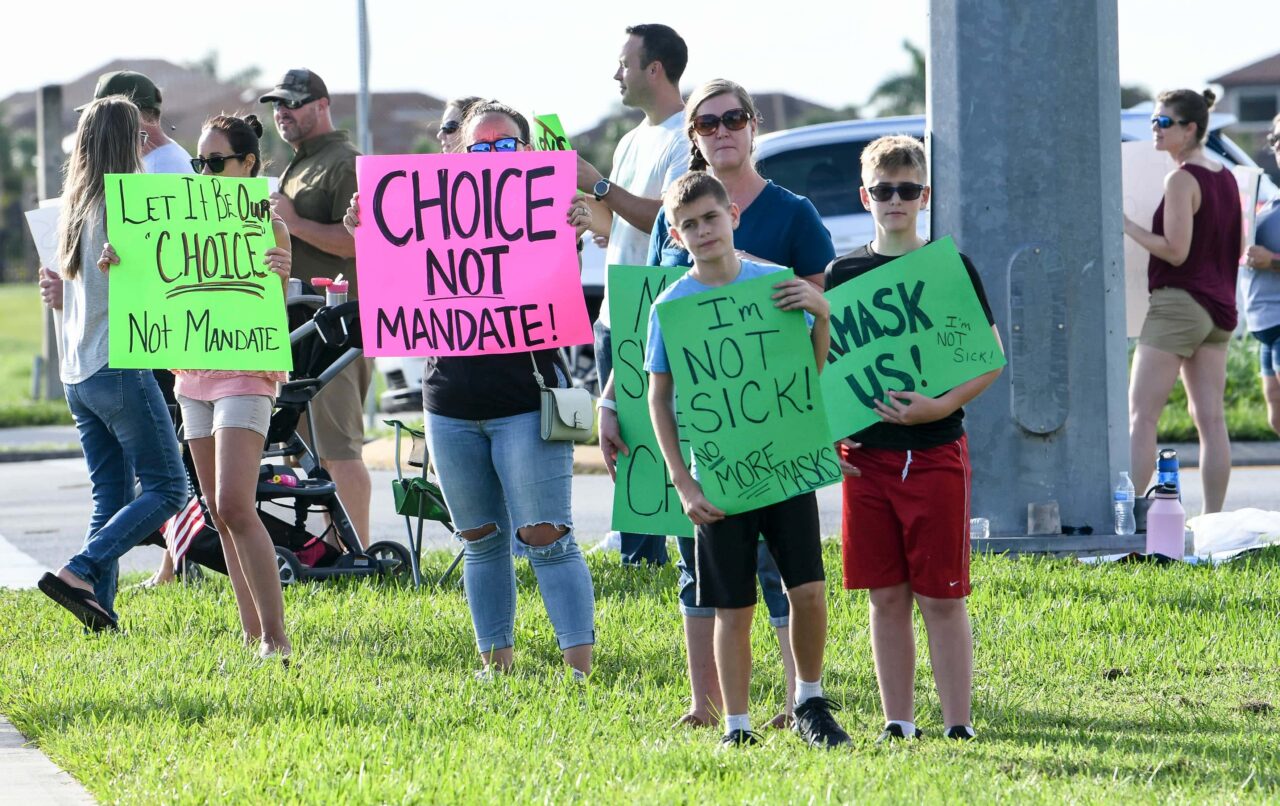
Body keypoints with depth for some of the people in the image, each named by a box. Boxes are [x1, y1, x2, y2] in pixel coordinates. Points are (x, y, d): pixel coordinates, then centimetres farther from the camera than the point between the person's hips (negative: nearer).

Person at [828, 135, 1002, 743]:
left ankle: (959, 725, 1)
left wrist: (941, 406, -15)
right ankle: (897, 723, 12)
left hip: (936, 451, -3)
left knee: (942, 597, -3)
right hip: (866, 456, 3)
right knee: (886, 597, 6)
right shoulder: (843, 274, 8)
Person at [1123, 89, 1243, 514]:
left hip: (1178, 302, -9)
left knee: (1141, 416, -8)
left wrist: (1125, 224, -11)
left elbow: (1175, 251, -17)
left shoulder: (1181, 180, -13)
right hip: (1219, 305, 9)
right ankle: (1213, 519, 3)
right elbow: (1238, 247, 18)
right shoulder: (1226, 178, 12)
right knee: (1210, 418, 6)